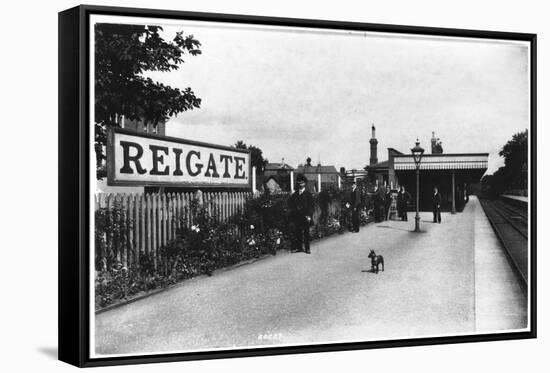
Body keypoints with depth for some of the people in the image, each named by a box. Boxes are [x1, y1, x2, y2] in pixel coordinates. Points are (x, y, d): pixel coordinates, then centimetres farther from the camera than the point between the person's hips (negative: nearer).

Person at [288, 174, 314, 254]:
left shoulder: (308, 194, 2)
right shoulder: (295, 194, 11)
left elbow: (311, 205, -2)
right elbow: (290, 203, 13)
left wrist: (309, 215, -10)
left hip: (305, 216, -3)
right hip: (297, 216, 3)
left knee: (306, 232, 0)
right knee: (297, 232, 2)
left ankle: (307, 248, 5)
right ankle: (298, 247, 9)